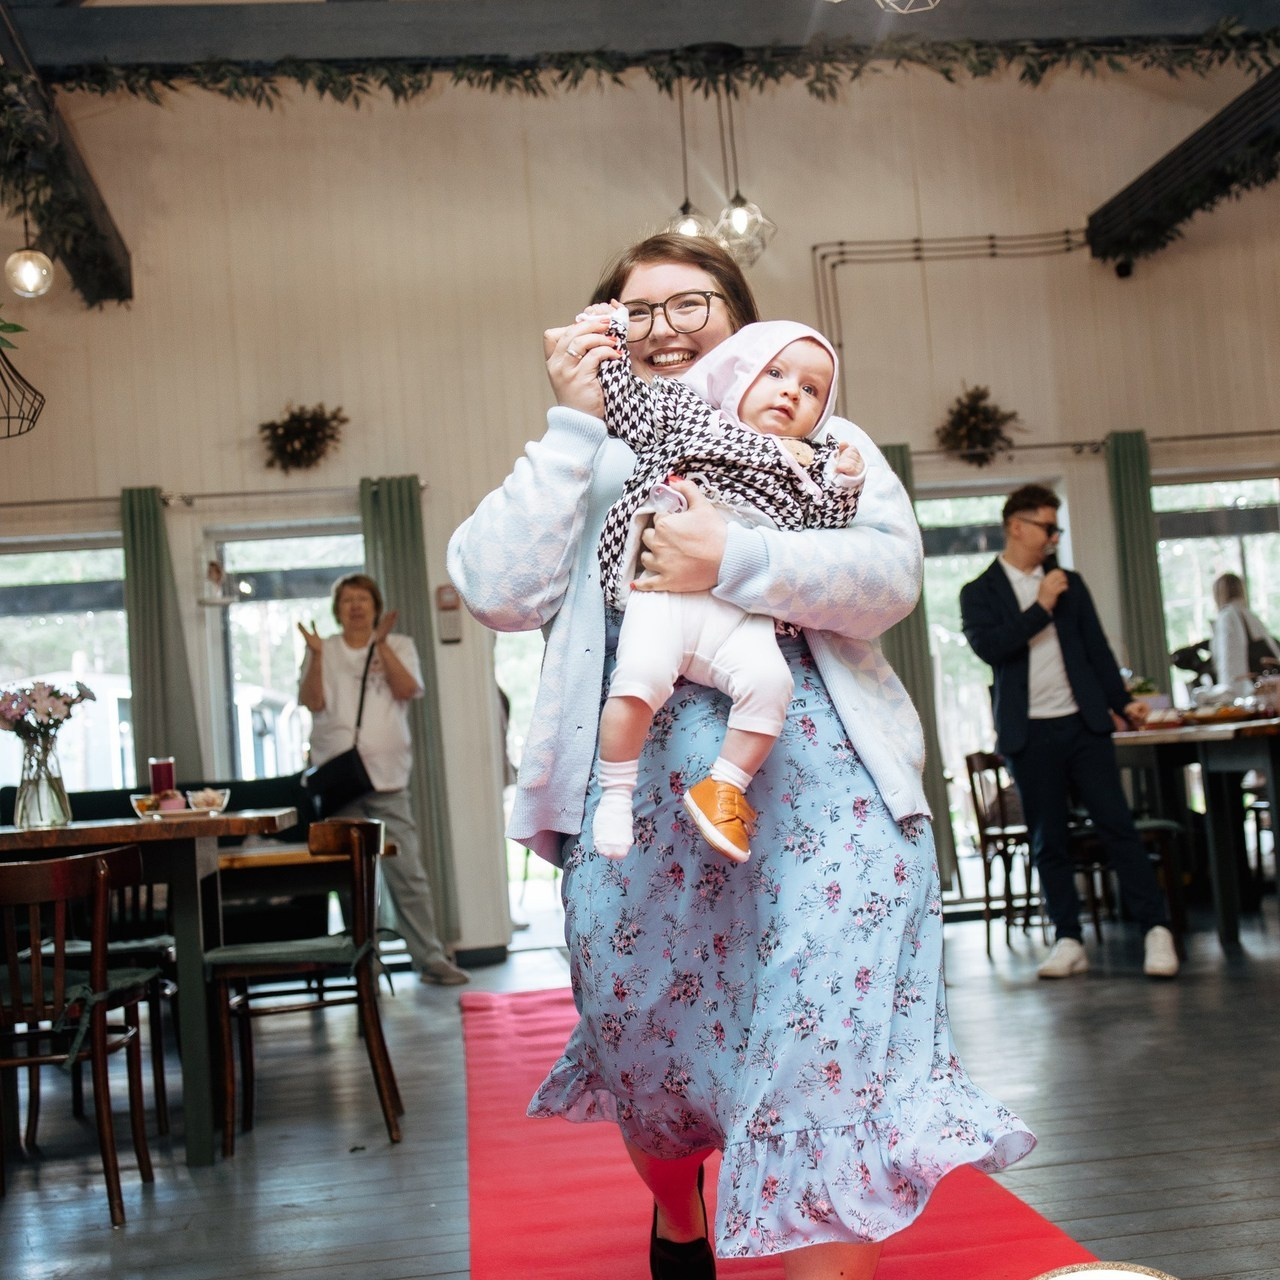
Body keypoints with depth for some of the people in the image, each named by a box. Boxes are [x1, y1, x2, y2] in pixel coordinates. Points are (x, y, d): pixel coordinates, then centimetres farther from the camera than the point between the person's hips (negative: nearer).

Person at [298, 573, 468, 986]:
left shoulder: (398, 646, 10)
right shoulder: (323, 651, 10)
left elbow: (407, 689, -7)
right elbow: (312, 701, -3)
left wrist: (381, 644, -14)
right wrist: (315, 655, -15)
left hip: (386, 779, 0)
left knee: (408, 873, -3)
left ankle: (430, 959, 4)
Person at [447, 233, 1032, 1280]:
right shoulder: (590, 465, 14)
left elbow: (892, 575, -5)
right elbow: (498, 594, -3)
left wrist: (734, 562, -18)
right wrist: (575, 422, -3)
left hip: (822, 803, -1)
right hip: (640, 809, 2)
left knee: (824, 1063, -8)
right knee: (650, 1053, 15)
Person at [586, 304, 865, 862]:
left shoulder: (812, 466, 26)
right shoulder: (684, 409, 22)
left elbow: (821, 538, 18)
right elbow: (628, 408, 19)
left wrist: (841, 487, 3)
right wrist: (612, 340, 16)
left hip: (742, 613, 2)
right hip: (665, 591, -2)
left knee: (768, 679, -26)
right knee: (640, 676, -28)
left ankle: (725, 789, -6)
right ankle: (616, 793, -10)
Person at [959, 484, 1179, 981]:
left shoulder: (1069, 584, 14)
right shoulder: (979, 593, 4)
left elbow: (1097, 648, 15)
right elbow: (987, 646, -13)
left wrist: (1122, 702, 7)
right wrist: (1041, 608, -11)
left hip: (1084, 724, 2)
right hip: (1029, 734, -2)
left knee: (1117, 825, -4)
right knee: (1048, 842, 3)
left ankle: (1156, 929, -1)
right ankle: (1068, 941, 11)